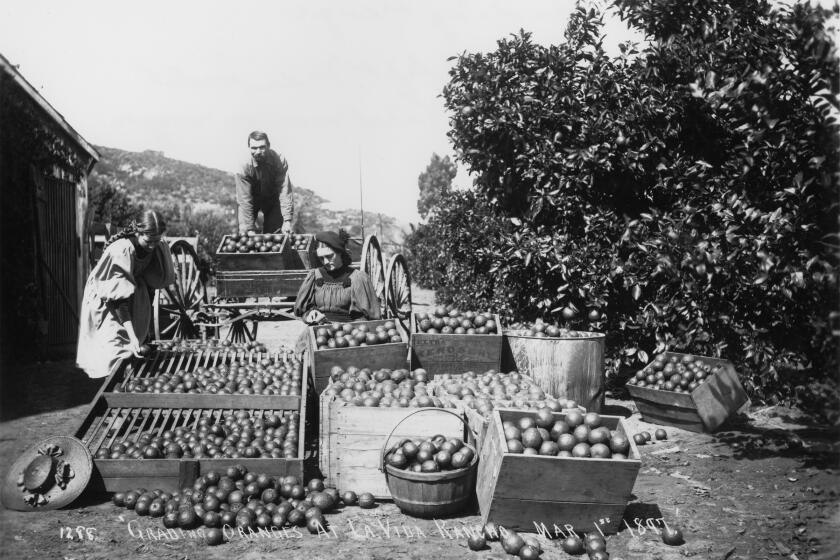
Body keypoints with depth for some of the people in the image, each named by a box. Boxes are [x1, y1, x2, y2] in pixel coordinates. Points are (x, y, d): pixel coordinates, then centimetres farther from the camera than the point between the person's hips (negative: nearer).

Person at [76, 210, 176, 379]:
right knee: (116, 353, -13)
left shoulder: (157, 248, -14)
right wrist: (131, 335, -43)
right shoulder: (121, 251, -33)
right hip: (105, 302, -6)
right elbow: (119, 298, -36)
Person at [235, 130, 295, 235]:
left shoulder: (279, 161, -28)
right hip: (253, 199, 0)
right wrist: (249, 229, -32)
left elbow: (285, 192, -28)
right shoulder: (243, 168, -28)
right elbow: (245, 200, -28)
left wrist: (287, 220, -34)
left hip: (273, 198, 1)